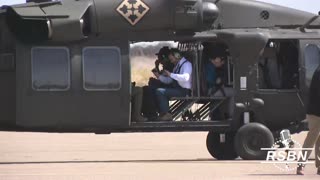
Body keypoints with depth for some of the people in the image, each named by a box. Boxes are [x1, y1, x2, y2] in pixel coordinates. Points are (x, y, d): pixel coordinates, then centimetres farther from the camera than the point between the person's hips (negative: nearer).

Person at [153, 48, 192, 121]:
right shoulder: (177, 66, 19)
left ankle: (166, 114, -15)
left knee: (159, 91, -19)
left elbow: (185, 77, -29)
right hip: (176, 89, 9)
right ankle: (162, 113, -6)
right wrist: (159, 76, 7)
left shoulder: (186, 64, -9)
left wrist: (171, 74, -25)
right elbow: (169, 80, 24)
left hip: (184, 91, -9)